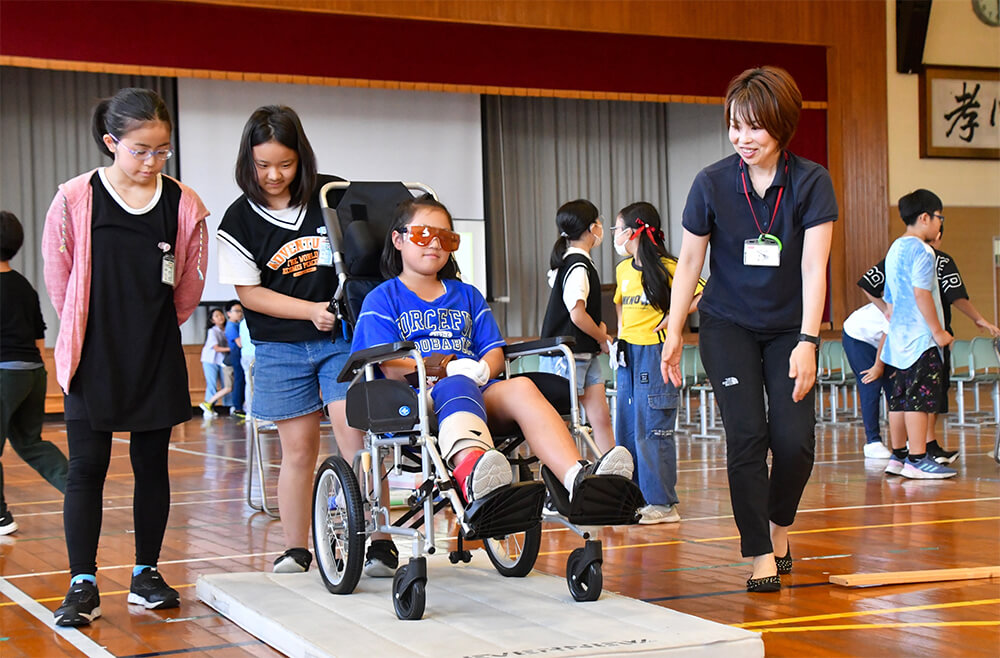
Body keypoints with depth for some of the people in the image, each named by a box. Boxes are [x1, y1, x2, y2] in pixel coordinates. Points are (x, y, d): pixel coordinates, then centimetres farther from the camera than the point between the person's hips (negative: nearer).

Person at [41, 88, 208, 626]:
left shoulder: (183, 204, -3)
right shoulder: (76, 199, -8)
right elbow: (58, 277, 3)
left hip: (157, 357, 2)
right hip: (93, 358, -2)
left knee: (152, 464, 9)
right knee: (87, 466, -1)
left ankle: (146, 573, 21)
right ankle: (82, 585, 5)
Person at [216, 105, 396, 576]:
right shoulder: (240, 220, -3)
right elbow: (248, 291, -3)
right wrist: (311, 311, -14)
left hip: (344, 338, 0)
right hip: (280, 347, 1)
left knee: (354, 434, -11)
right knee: (298, 448, 4)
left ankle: (380, 542, -5)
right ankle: (296, 550, 17)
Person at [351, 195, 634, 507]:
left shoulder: (467, 295, 30)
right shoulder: (382, 299, 14)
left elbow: (495, 352, 21)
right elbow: (391, 367, -1)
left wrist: (482, 369, -5)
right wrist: (450, 370, -14)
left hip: (479, 389, 5)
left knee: (520, 388, -30)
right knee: (457, 387, -40)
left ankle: (579, 478, -55)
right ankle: (472, 471, -76)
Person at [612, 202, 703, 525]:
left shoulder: (667, 268, -12)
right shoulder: (623, 270, 12)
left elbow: (701, 296, -17)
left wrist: (671, 319, -16)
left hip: (655, 351, -8)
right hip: (628, 353, 8)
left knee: (652, 430, -7)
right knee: (627, 429, 10)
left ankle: (663, 504, -1)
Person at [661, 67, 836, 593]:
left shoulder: (811, 183, -11)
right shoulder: (712, 183, -9)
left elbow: (814, 267, -15)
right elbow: (689, 262, 0)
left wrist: (807, 342, -22)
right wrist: (674, 332, -1)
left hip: (789, 328, 0)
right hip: (728, 326, 0)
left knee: (795, 441, -7)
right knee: (746, 435, -12)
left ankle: (780, 525, 22)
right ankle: (761, 555, -2)